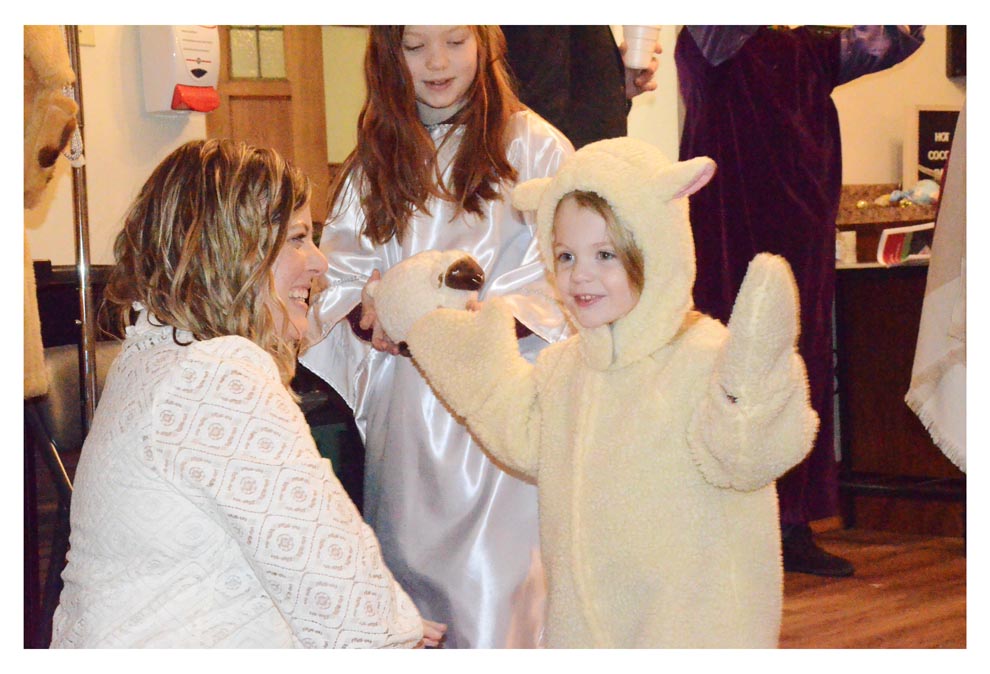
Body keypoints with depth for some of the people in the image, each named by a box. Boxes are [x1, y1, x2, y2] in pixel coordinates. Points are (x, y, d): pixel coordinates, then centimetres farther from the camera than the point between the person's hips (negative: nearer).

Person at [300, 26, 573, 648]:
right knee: (409, 566, 8)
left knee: (496, 594, -10)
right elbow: (340, 275, 9)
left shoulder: (535, 148, 0)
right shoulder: (374, 161, 14)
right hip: (405, 405, 4)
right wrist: (371, 316, -12)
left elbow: (556, 282, -7)